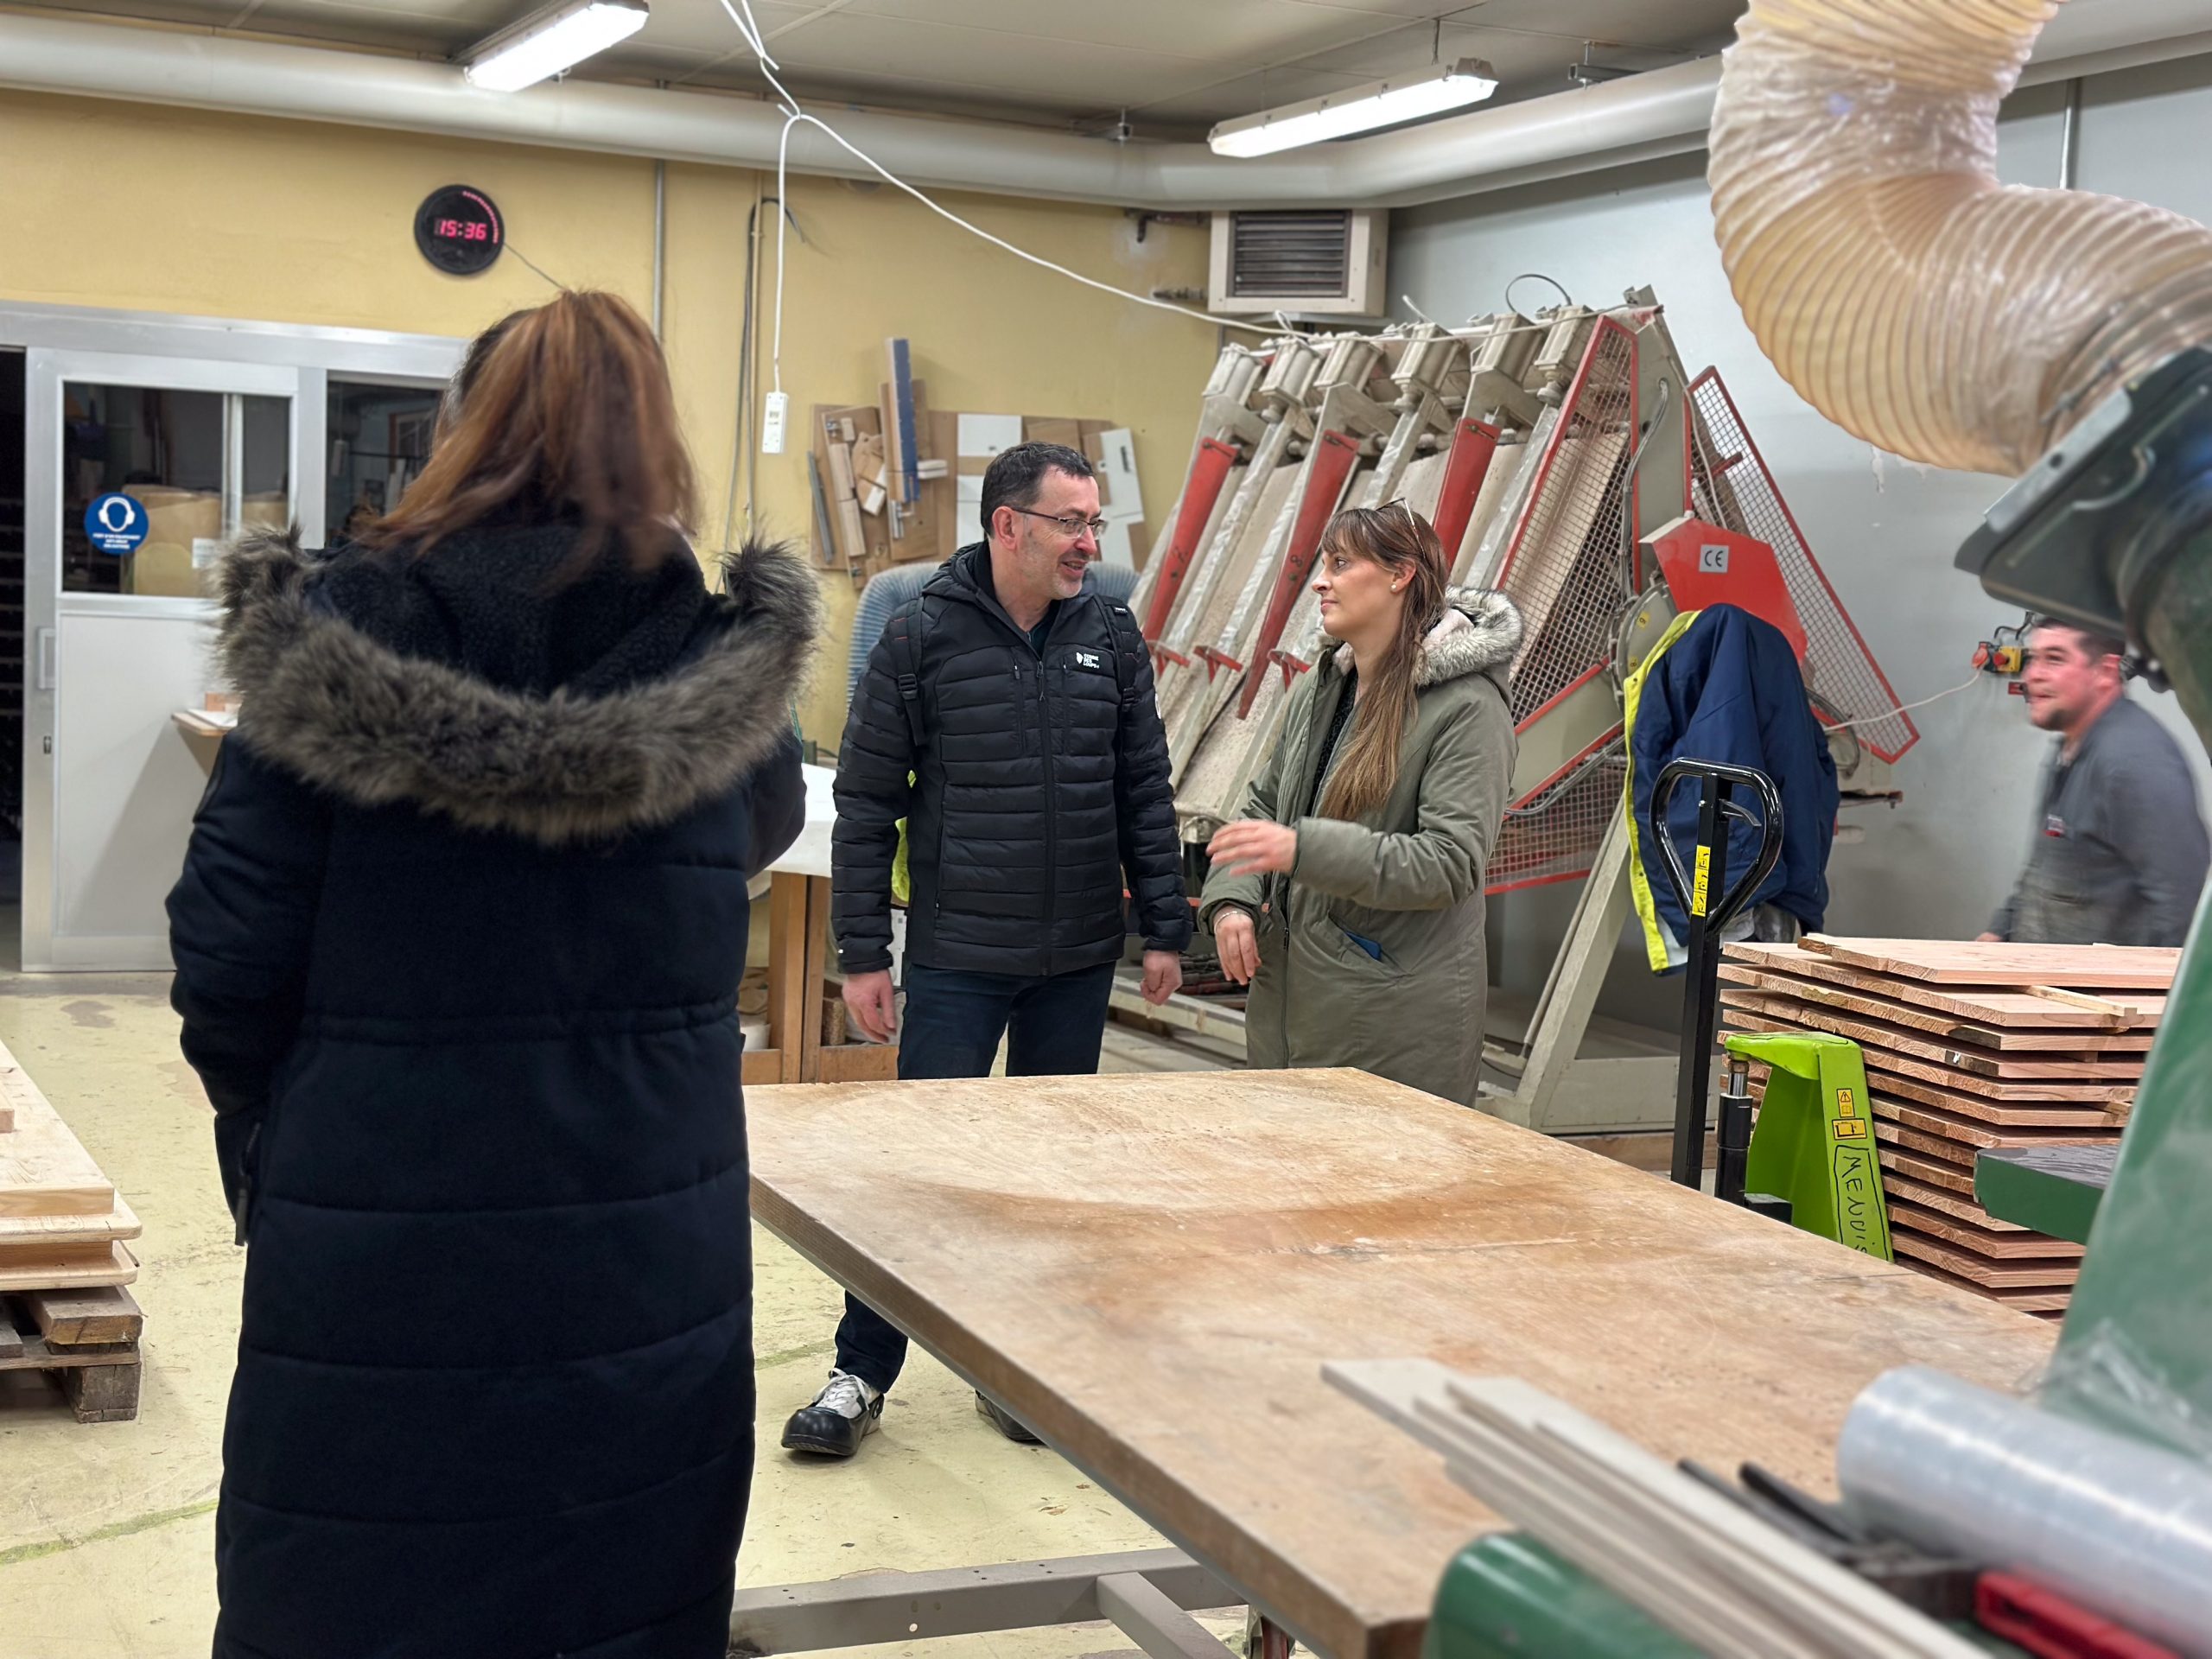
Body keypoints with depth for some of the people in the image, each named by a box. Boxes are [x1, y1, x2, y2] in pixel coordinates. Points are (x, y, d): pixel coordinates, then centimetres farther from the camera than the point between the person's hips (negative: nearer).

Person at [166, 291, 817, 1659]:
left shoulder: (336, 633, -10)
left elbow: (230, 949, -8)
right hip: (648, 1231, 2)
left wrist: (264, 1131, 9)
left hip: (376, 1241, -1)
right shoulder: (724, 661, -4)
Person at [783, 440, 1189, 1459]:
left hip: (1079, 960, 4)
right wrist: (863, 954, -6)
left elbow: (1145, 793, 9)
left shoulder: (1111, 636, 4)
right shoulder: (922, 636, -6)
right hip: (956, 958, -3)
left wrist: (1164, 929, 5)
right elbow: (866, 802, -4)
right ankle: (863, 1373, 12)